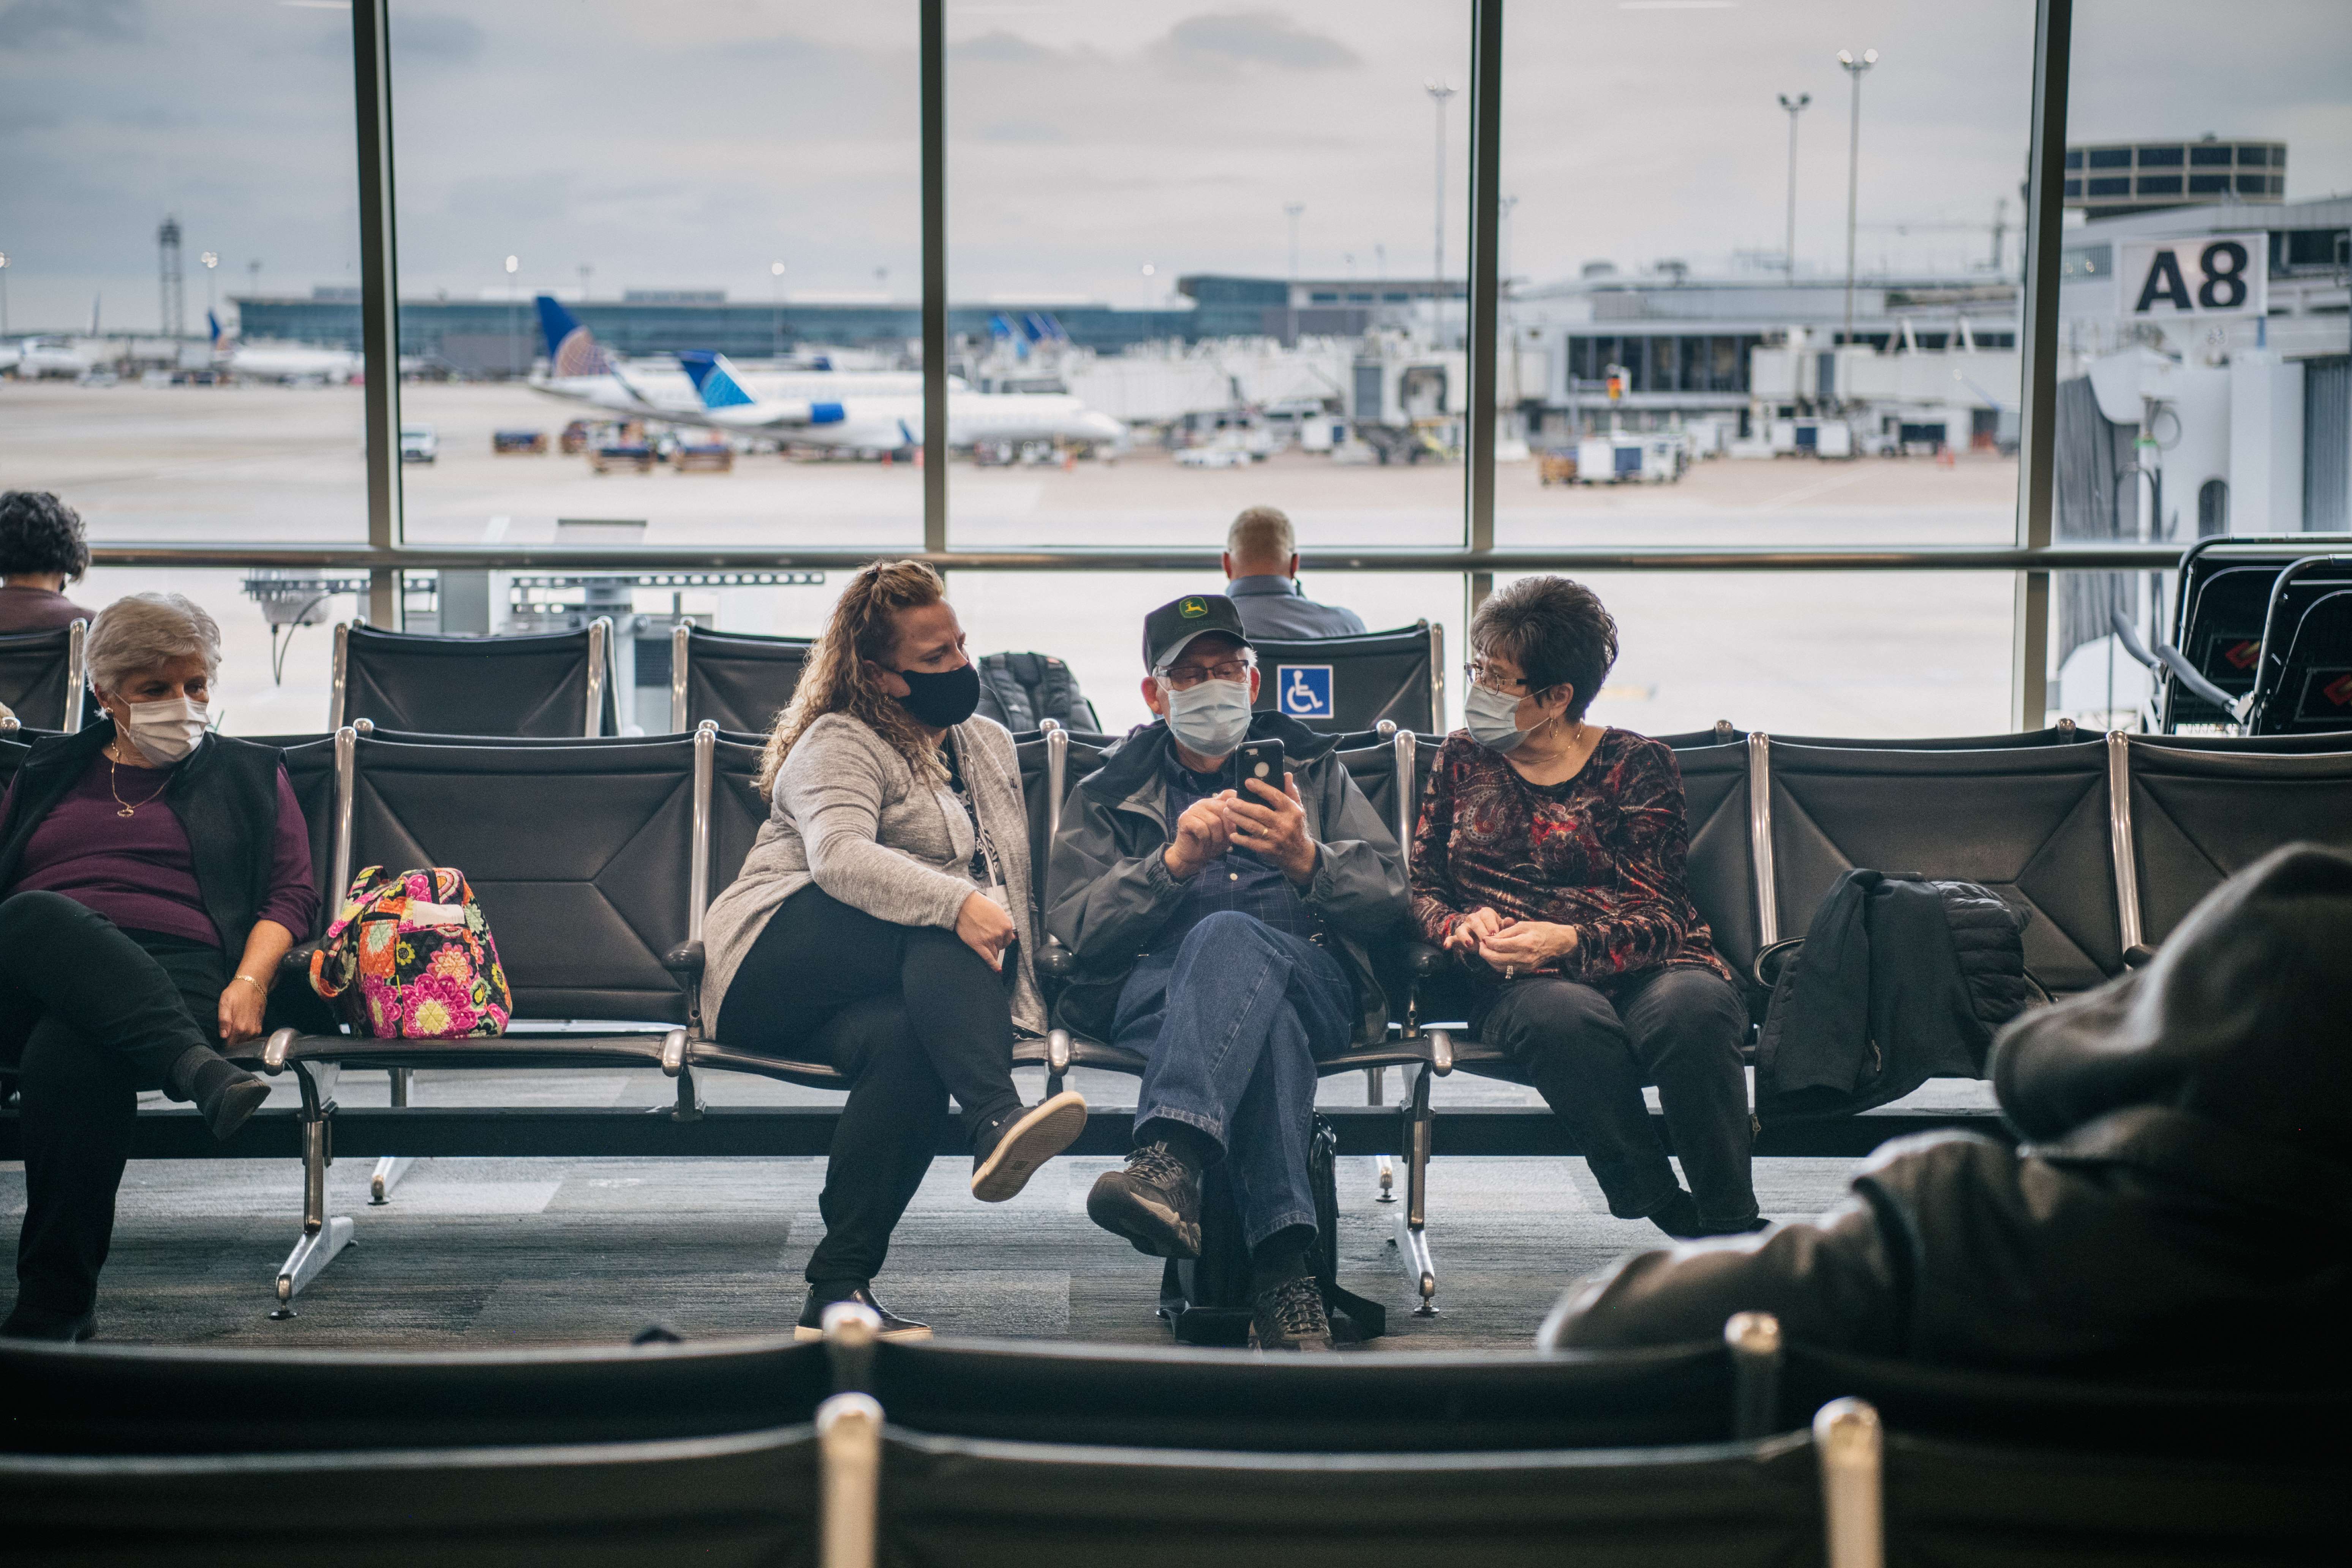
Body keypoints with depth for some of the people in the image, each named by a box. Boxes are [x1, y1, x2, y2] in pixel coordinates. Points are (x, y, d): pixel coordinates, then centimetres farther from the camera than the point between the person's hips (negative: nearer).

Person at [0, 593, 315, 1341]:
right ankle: (199, 1069, -49)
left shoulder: (251, 775, 25)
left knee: (69, 1056, -38)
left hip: (175, 977, -2)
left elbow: (291, 896, 14)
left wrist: (251, 982, -7)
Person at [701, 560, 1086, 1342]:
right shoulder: (840, 743, 0)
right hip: (774, 967, -4)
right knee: (942, 933, -33)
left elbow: (1014, 887, 27)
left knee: (903, 1043, -34)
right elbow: (839, 857, -22)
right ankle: (996, 1117, -49)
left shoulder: (991, 747, 23)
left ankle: (839, 1289, -37)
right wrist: (956, 904, -36)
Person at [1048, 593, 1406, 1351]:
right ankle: (1282, 1257, -57)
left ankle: (1171, 1161, -64)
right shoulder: (1109, 794, 27)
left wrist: (1308, 861, -9)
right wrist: (1175, 862, -10)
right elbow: (1073, 926, 8)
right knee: (1264, 1020, -40)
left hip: (1313, 982, 0)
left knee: (1229, 935, -40)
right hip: (1156, 985, 0)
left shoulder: (1313, 768, 30)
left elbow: (1389, 896, 14)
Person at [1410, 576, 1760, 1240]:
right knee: (1570, 1018, -38)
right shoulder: (1463, 758, 18)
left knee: (1691, 1007, -38)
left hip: (1644, 966, 0)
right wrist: (1462, 927, -8)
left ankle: (1731, 1230, -26)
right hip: (1517, 985, 1)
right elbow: (1419, 886, 16)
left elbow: (1657, 913, -1)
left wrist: (1569, 942, -20)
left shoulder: (1636, 763, 9)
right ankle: (1675, 1218, -28)